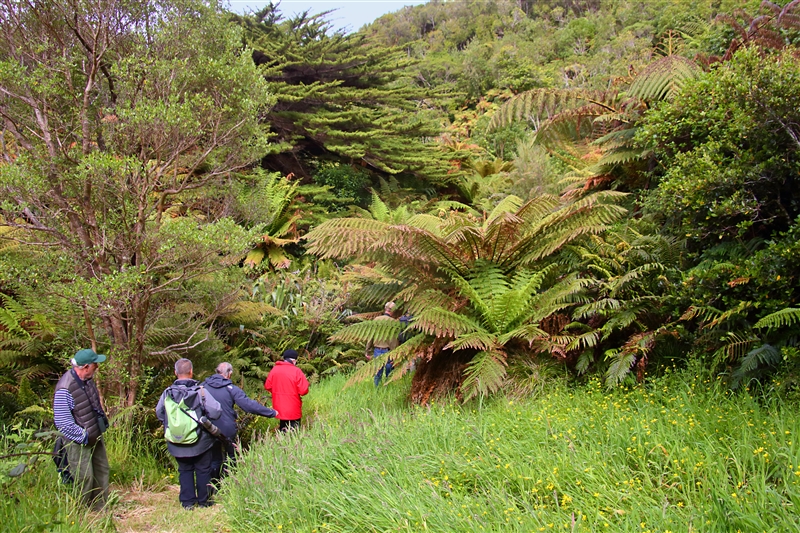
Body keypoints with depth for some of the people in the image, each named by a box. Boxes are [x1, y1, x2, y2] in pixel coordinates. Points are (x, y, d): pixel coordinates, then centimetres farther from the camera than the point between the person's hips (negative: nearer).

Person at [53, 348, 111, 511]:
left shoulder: (88, 380, 0)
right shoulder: (65, 389, -26)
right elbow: (63, 423, -25)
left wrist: (103, 422, 11)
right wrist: (84, 437, -20)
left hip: (95, 437, 8)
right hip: (79, 442, -8)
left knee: (102, 473, 15)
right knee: (85, 479, -3)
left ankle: (100, 510, 29)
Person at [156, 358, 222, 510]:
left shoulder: (167, 393, -8)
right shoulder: (200, 391, -18)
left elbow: (159, 413, 5)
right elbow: (215, 412, -21)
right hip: (200, 442, -2)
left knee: (184, 470, 17)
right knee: (203, 470, 13)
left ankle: (187, 501, 17)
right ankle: (203, 501, 20)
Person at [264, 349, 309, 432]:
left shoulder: (274, 369, -2)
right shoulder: (296, 371, -15)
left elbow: (267, 386, 4)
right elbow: (303, 390, -17)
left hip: (279, 409, 5)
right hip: (293, 410, -5)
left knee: (283, 430, 19)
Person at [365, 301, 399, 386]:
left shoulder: (376, 319, 0)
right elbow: (394, 340, -12)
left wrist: (368, 352, 11)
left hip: (377, 351, 4)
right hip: (388, 351, -4)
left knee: (377, 374, 12)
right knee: (389, 375, 7)